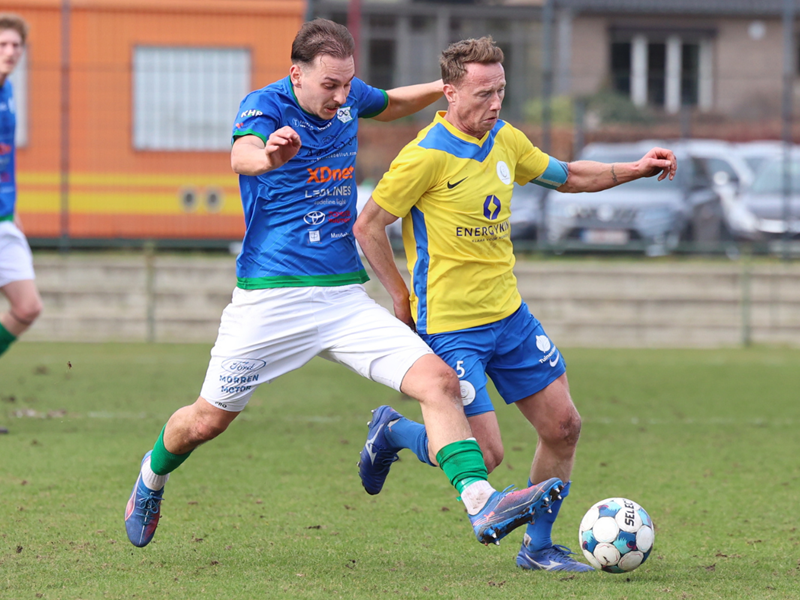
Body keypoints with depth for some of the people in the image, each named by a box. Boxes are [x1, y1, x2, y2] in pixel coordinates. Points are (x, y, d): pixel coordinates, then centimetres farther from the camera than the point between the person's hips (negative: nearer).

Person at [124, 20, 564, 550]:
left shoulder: (348, 98, 5)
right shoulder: (265, 105, -13)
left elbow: (391, 104, 32)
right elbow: (241, 155, -38)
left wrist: (445, 87, 15)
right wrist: (267, 157, -61)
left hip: (346, 298, 4)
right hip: (271, 297, -4)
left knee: (440, 381, -16)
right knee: (207, 421, 8)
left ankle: (482, 504, -23)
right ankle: (152, 476, 40)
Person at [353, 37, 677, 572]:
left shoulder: (505, 140, 5)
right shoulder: (427, 156, -18)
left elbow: (566, 177, 21)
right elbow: (368, 227, -11)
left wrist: (635, 169, 9)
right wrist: (402, 297, -7)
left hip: (510, 314, 7)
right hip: (451, 326, -7)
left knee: (563, 426, 4)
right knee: (484, 456, -10)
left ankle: (538, 547, 19)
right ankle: (394, 432, 18)